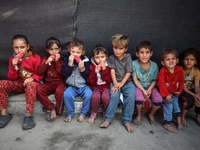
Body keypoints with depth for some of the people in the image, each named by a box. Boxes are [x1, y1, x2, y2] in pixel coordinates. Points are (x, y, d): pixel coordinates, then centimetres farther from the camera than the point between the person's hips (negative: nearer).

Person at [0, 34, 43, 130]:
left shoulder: (35, 58, -6)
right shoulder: (12, 59, 4)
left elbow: (40, 74, -3)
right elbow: (11, 79, 2)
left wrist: (32, 78, -25)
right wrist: (14, 66, -15)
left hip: (31, 83, -4)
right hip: (19, 84, 4)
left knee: (31, 85, -39)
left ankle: (29, 115, -37)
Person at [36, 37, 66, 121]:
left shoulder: (62, 59, 3)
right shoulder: (45, 58, 9)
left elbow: (63, 74, -11)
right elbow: (38, 73, -3)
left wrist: (57, 62, -14)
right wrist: (46, 62, -15)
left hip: (60, 82, -3)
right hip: (48, 83, 3)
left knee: (59, 91, -35)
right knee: (39, 90, -26)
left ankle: (58, 113, -12)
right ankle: (52, 109, -15)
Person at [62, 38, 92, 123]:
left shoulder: (85, 60, -1)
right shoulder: (67, 59, 3)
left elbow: (87, 76, -3)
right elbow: (65, 73, -7)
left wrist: (83, 69, -21)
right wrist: (70, 64, -18)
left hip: (83, 85, 0)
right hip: (71, 86, 1)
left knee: (89, 94, -28)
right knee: (66, 94, -28)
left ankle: (83, 113, -5)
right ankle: (70, 114, -4)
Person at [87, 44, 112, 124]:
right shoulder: (91, 66, 3)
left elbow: (108, 80, -5)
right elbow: (91, 82, -2)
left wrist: (104, 70, -16)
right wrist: (94, 73, -17)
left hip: (106, 87, 0)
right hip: (95, 87, 0)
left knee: (106, 97, -30)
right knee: (95, 97, -31)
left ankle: (106, 114, 0)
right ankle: (93, 114, -5)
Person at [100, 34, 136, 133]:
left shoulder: (128, 57, 0)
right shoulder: (112, 58, 4)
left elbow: (128, 72, -5)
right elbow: (112, 71, -3)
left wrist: (121, 83, -15)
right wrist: (115, 84, -16)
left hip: (127, 81, 0)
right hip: (115, 81, 0)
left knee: (131, 95, -26)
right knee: (114, 95, -28)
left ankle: (126, 121, -15)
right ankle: (108, 119, -16)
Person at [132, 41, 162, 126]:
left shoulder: (154, 65, -7)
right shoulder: (134, 64, -13)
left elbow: (155, 80, 0)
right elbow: (135, 80, -13)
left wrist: (150, 89, -19)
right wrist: (143, 90, -22)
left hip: (150, 86, 2)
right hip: (138, 86, -2)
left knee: (159, 100, -22)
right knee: (139, 98, -32)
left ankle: (151, 115, 12)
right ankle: (138, 115, 2)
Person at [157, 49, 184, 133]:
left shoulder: (179, 70, -7)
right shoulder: (162, 72, -22)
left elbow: (181, 81, 6)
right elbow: (161, 84, -22)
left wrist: (179, 91, -2)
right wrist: (167, 95, -23)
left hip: (174, 93, 5)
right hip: (165, 93, -4)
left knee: (176, 104, 8)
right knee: (168, 105, -11)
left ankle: (179, 121, 26)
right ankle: (167, 124, -2)